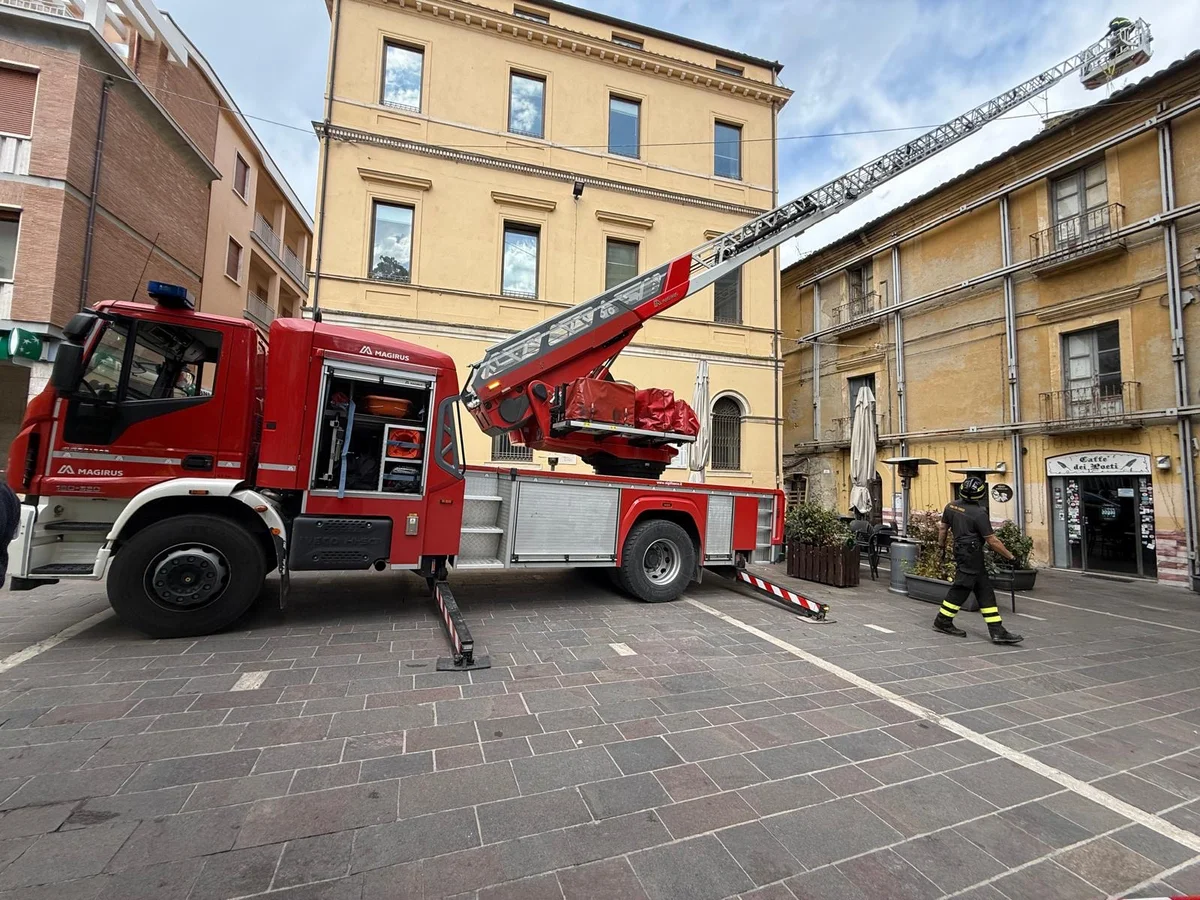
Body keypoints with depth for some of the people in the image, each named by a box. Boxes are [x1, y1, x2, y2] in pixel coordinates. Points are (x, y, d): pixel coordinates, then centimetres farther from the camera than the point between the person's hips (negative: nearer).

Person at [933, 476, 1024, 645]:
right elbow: (992, 541, -14)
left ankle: (997, 631, 12)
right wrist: (1010, 556, -1)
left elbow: (943, 527, 14)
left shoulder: (951, 506, 4)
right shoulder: (979, 513, -17)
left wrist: (941, 545, 29)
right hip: (971, 555, -8)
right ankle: (942, 622, 12)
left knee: (985, 591, 10)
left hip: (960, 552, 8)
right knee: (960, 589, 1)